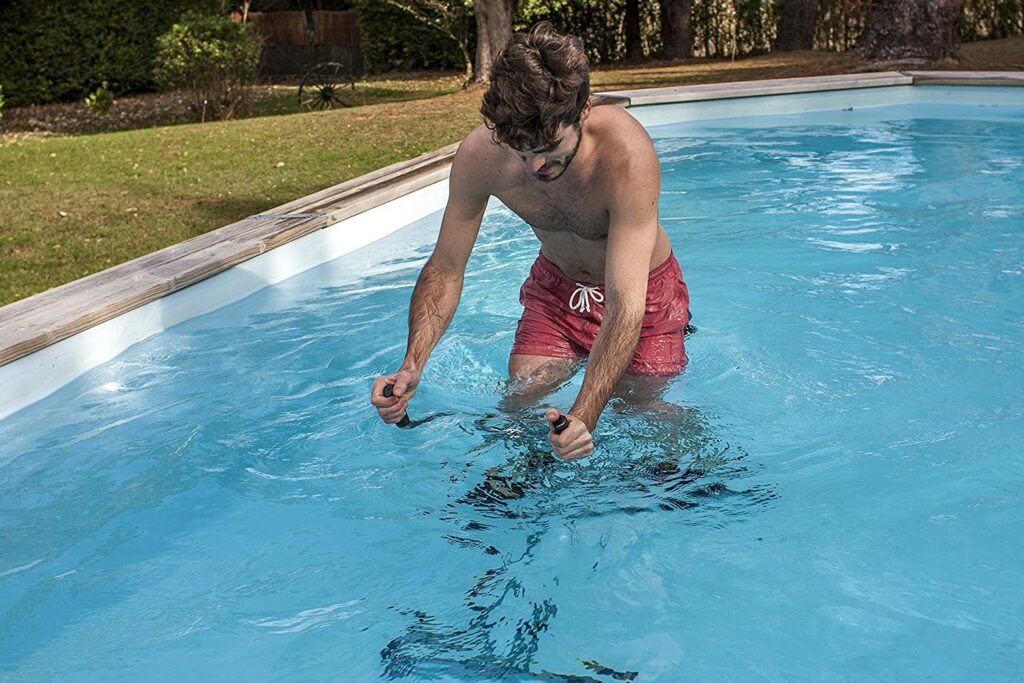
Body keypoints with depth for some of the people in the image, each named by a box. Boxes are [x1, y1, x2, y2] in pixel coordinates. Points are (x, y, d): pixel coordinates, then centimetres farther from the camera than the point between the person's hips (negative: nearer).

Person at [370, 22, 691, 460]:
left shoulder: (627, 156, -40)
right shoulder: (480, 155, -28)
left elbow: (626, 306, -44)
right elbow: (445, 270, -16)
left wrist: (584, 417, -56)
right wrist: (412, 367, -32)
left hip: (642, 287, -3)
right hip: (557, 283, 3)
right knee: (520, 396, -8)